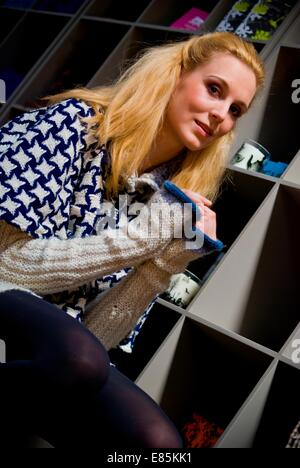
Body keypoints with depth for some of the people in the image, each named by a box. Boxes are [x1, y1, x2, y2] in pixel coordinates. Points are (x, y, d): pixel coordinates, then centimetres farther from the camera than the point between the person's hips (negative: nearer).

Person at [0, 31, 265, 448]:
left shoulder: (169, 199, 4)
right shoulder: (74, 124, -9)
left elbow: (99, 333, -1)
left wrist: (171, 258, -16)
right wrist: (143, 235, -18)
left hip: (64, 346, 5)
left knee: (160, 442, -22)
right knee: (79, 356, -36)